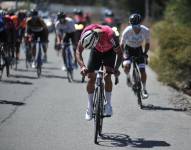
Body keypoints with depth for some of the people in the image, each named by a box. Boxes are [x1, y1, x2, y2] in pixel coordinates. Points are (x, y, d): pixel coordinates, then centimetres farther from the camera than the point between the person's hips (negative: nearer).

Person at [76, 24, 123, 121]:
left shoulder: (110, 35, -43)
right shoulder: (86, 33, -35)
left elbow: (120, 53, -29)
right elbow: (78, 51, -24)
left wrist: (116, 68, -44)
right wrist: (82, 66, -40)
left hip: (109, 51, -2)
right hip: (96, 51, 2)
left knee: (107, 76, -17)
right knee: (91, 77, -7)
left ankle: (108, 104, -3)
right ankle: (90, 107, 4)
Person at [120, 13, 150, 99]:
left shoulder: (146, 31, -25)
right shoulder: (127, 31, -29)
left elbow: (147, 43, -7)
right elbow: (122, 44, -15)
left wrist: (144, 53, -19)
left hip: (138, 49, 1)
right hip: (128, 49, -1)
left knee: (142, 70, -9)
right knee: (126, 66, -28)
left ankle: (144, 89, 10)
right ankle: (128, 77, 6)